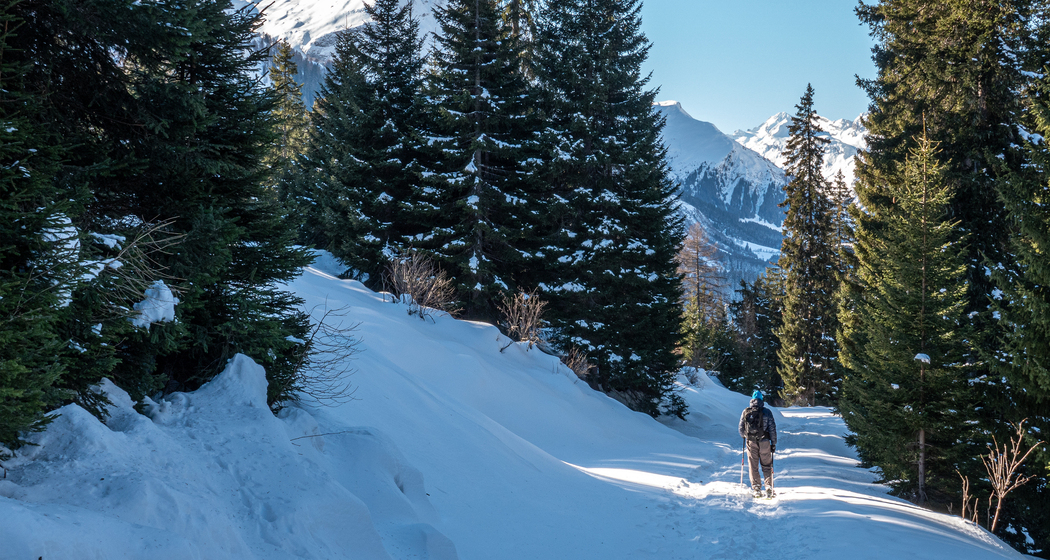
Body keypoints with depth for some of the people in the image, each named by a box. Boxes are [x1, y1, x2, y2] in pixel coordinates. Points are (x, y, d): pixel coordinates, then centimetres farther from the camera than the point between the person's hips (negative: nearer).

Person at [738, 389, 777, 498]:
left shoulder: (745, 412, 1)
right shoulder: (767, 412, -3)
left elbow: (741, 428, 8)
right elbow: (772, 429, -3)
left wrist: (744, 436, 29)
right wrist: (774, 443, 5)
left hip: (751, 442, 1)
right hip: (764, 442, -1)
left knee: (753, 466, 8)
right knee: (766, 466, 9)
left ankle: (756, 490, 6)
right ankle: (769, 489, 1)